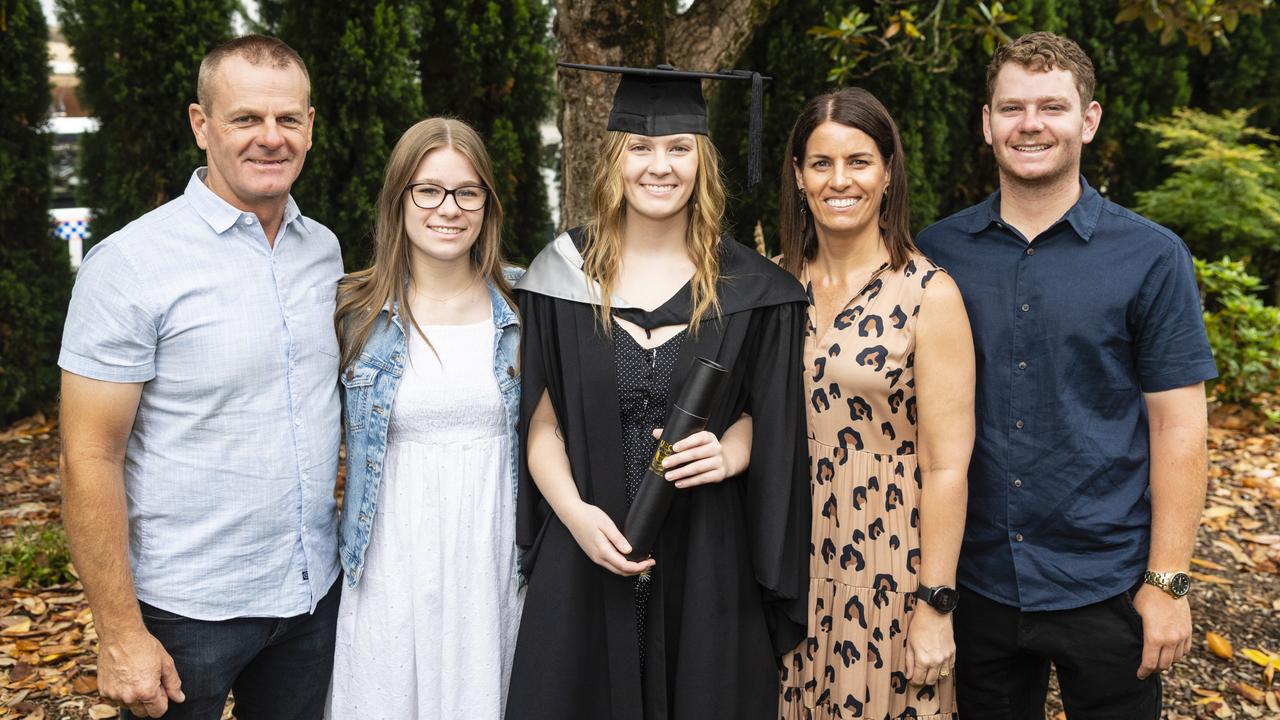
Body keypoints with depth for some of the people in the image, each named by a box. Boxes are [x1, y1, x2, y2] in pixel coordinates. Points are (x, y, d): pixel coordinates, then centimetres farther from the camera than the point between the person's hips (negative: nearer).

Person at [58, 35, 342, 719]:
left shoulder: (324, 248, 3)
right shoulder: (130, 262, -14)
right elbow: (90, 458, -14)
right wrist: (119, 633, -15)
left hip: (316, 588, 5)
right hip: (188, 609, -5)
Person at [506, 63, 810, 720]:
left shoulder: (747, 287, -1)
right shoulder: (563, 272, 0)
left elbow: (768, 413, 7)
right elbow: (540, 423, 1)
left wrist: (730, 452, -14)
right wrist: (574, 511, -14)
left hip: (706, 560, 0)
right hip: (585, 554, 0)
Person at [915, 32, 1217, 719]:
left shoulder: (1151, 257, -6)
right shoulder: (936, 251, -1)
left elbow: (1176, 428, -6)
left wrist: (1167, 581, -8)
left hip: (1105, 586, -1)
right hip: (973, 579, 2)